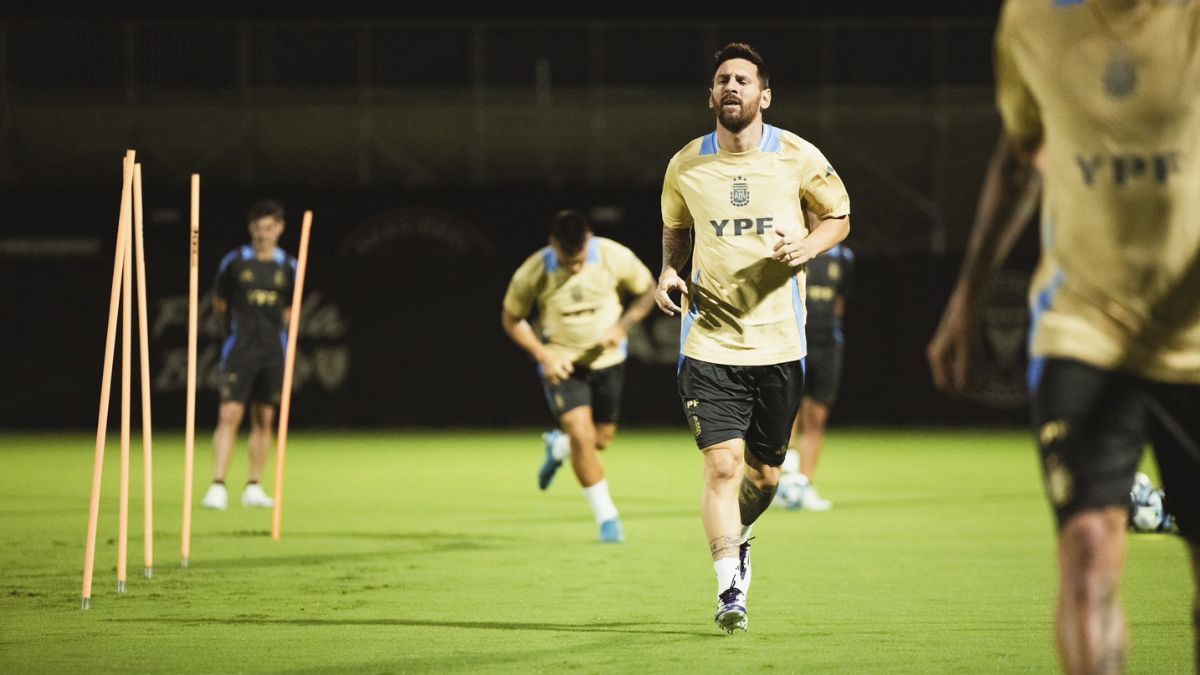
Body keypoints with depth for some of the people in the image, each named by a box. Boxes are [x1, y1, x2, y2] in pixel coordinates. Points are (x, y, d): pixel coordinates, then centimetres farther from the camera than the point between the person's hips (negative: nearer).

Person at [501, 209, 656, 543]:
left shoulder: (615, 258, -20)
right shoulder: (533, 273, -22)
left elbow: (647, 290, -1)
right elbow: (511, 318, -5)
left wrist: (621, 327, -16)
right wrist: (543, 355, -18)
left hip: (607, 359, 3)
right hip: (561, 363, -3)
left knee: (601, 438, 13)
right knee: (582, 436, -18)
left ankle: (558, 446, 48)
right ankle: (606, 517, -5)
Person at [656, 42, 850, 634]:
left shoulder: (799, 158, -2)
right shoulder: (685, 166, 2)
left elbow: (838, 217, 11)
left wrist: (807, 247, -10)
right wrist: (669, 272, 0)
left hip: (779, 342, 1)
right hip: (708, 341, -1)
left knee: (764, 474, 10)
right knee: (722, 464, -14)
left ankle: (736, 536, 43)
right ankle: (730, 590, -9)